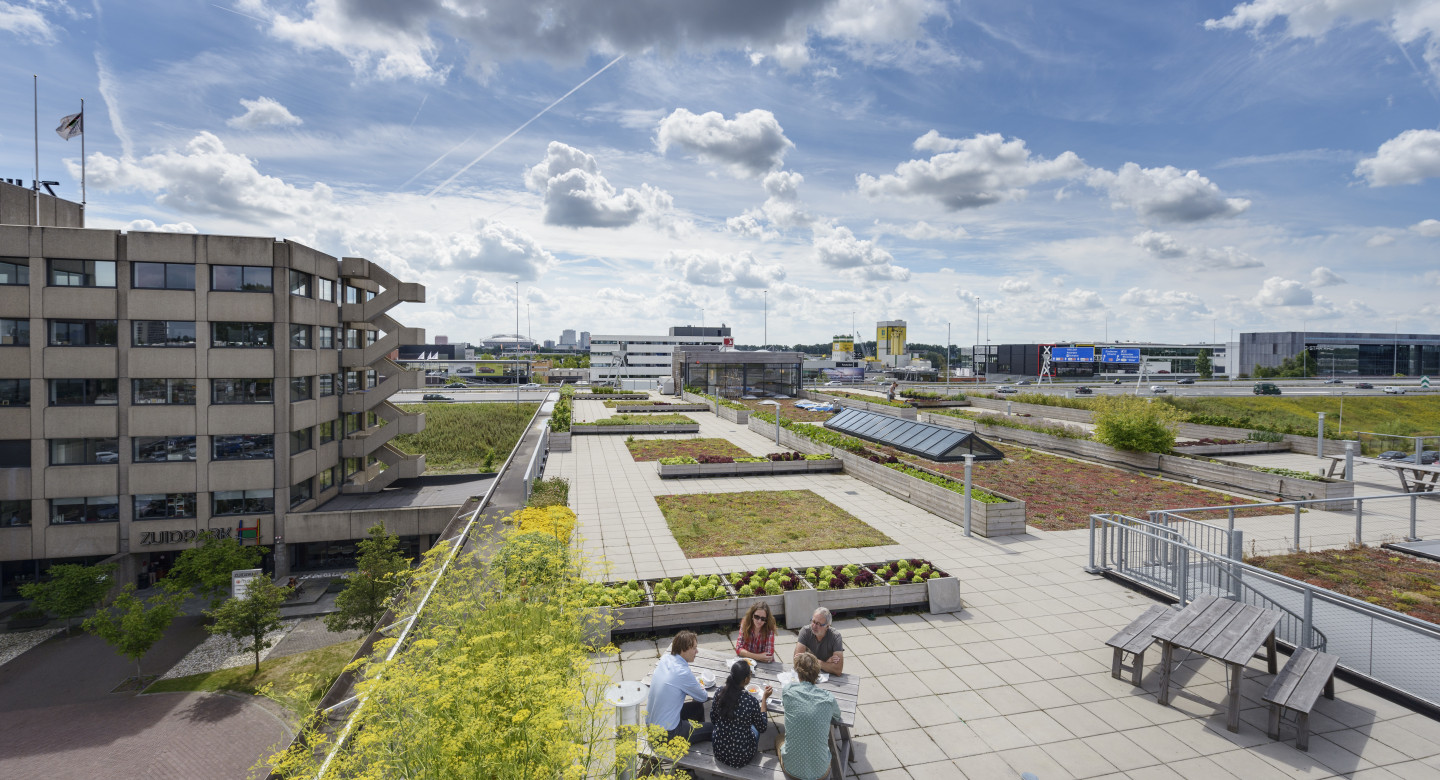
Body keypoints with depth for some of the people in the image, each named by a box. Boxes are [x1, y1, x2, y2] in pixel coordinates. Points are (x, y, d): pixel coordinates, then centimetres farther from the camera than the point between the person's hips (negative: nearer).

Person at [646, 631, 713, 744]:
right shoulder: (683, 673, -26)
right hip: (666, 734, -8)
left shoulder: (665, 659, -3)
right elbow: (703, 697, -8)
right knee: (713, 729, 3)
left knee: (698, 707, 21)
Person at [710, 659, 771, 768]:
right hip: (741, 757, -3)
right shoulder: (751, 701, -26)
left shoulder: (720, 693, -14)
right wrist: (764, 698, -3)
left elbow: (713, 721, 2)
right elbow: (762, 728, -8)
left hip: (719, 752, 3)